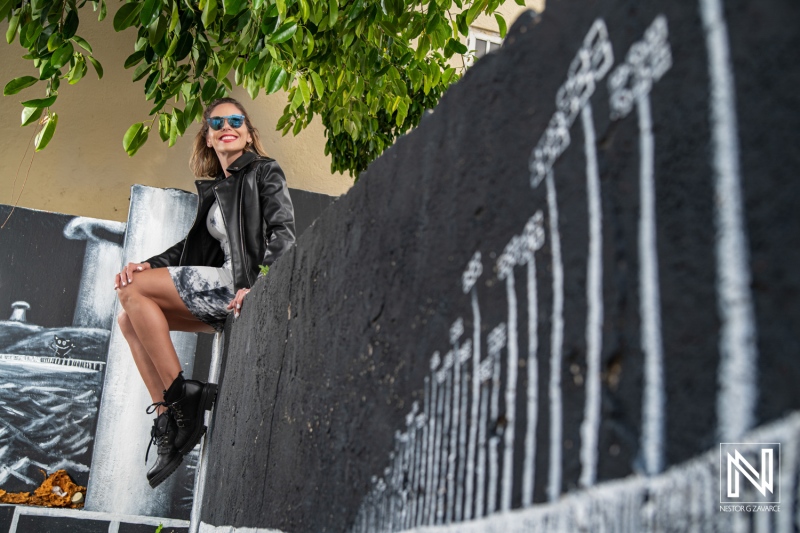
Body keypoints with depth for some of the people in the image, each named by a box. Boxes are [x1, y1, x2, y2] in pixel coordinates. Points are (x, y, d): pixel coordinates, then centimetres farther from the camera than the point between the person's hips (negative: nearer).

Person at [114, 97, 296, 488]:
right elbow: (195, 242, 23)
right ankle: (165, 416, -3)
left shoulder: (264, 172, 1)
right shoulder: (215, 189, 24)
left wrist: (258, 284, -26)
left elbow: (283, 233, -11)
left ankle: (183, 396, -14)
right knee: (129, 320, 5)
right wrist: (148, 266, 6)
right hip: (222, 290, 9)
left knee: (133, 291, -13)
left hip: (245, 285, -9)